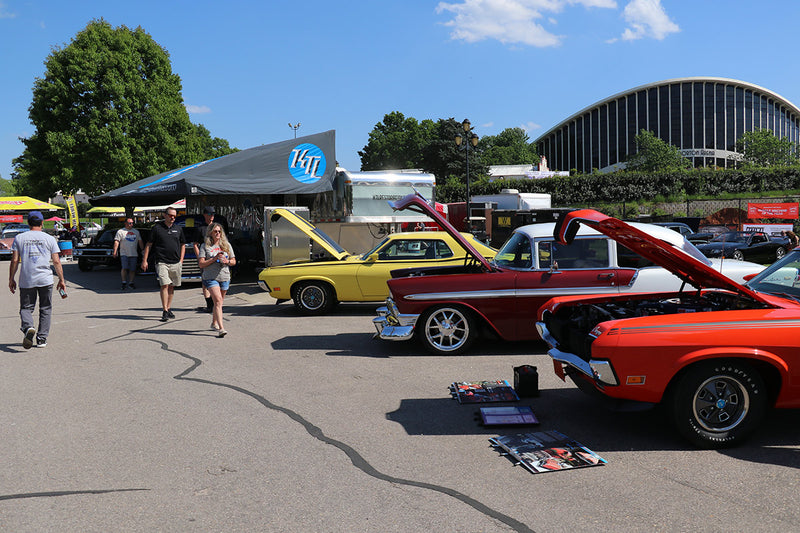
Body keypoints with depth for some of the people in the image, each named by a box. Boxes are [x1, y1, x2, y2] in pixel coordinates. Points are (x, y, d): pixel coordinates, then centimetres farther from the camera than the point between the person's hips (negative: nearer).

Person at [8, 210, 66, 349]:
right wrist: (61, 280, 7)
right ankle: (41, 339, 10)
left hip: (26, 281, 0)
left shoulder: (19, 238, 5)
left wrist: (11, 279, 10)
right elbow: (56, 262, 0)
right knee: (45, 309, 11)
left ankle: (28, 327, -21)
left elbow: (14, 261, 2)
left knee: (26, 308, 9)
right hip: (45, 280, 0)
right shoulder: (50, 239, 3)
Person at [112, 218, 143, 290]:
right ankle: (124, 282, -2)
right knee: (125, 268, -11)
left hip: (134, 254, 4)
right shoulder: (120, 231, 3)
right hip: (124, 253, -4)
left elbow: (140, 242, 20)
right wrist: (115, 251, -12)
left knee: (132, 269, 3)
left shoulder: (136, 232, 16)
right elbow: (116, 242, -3)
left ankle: (131, 282, 12)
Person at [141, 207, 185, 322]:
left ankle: (169, 308, 21)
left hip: (175, 263, 4)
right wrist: (144, 260, 0)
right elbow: (149, 244, 5)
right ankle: (165, 311, -11)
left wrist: (181, 260, 10)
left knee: (172, 286, 9)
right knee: (164, 285, -13)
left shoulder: (178, 229, 12)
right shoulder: (157, 228, 1)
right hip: (161, 262, -4)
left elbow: (182, 245, 20)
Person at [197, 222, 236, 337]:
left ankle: (214, 323, 34)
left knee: (218, 302, 13)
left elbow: (234, 261, 14)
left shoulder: (227, 245, 12)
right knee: (218, 301, -17)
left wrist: (227, 261, -8)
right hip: (211, 277, -4)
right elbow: (201, 264, -5)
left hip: (225, 277, 4)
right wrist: (215, 259, -15)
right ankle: (221, 328, -22)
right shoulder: (205, 246, 1)